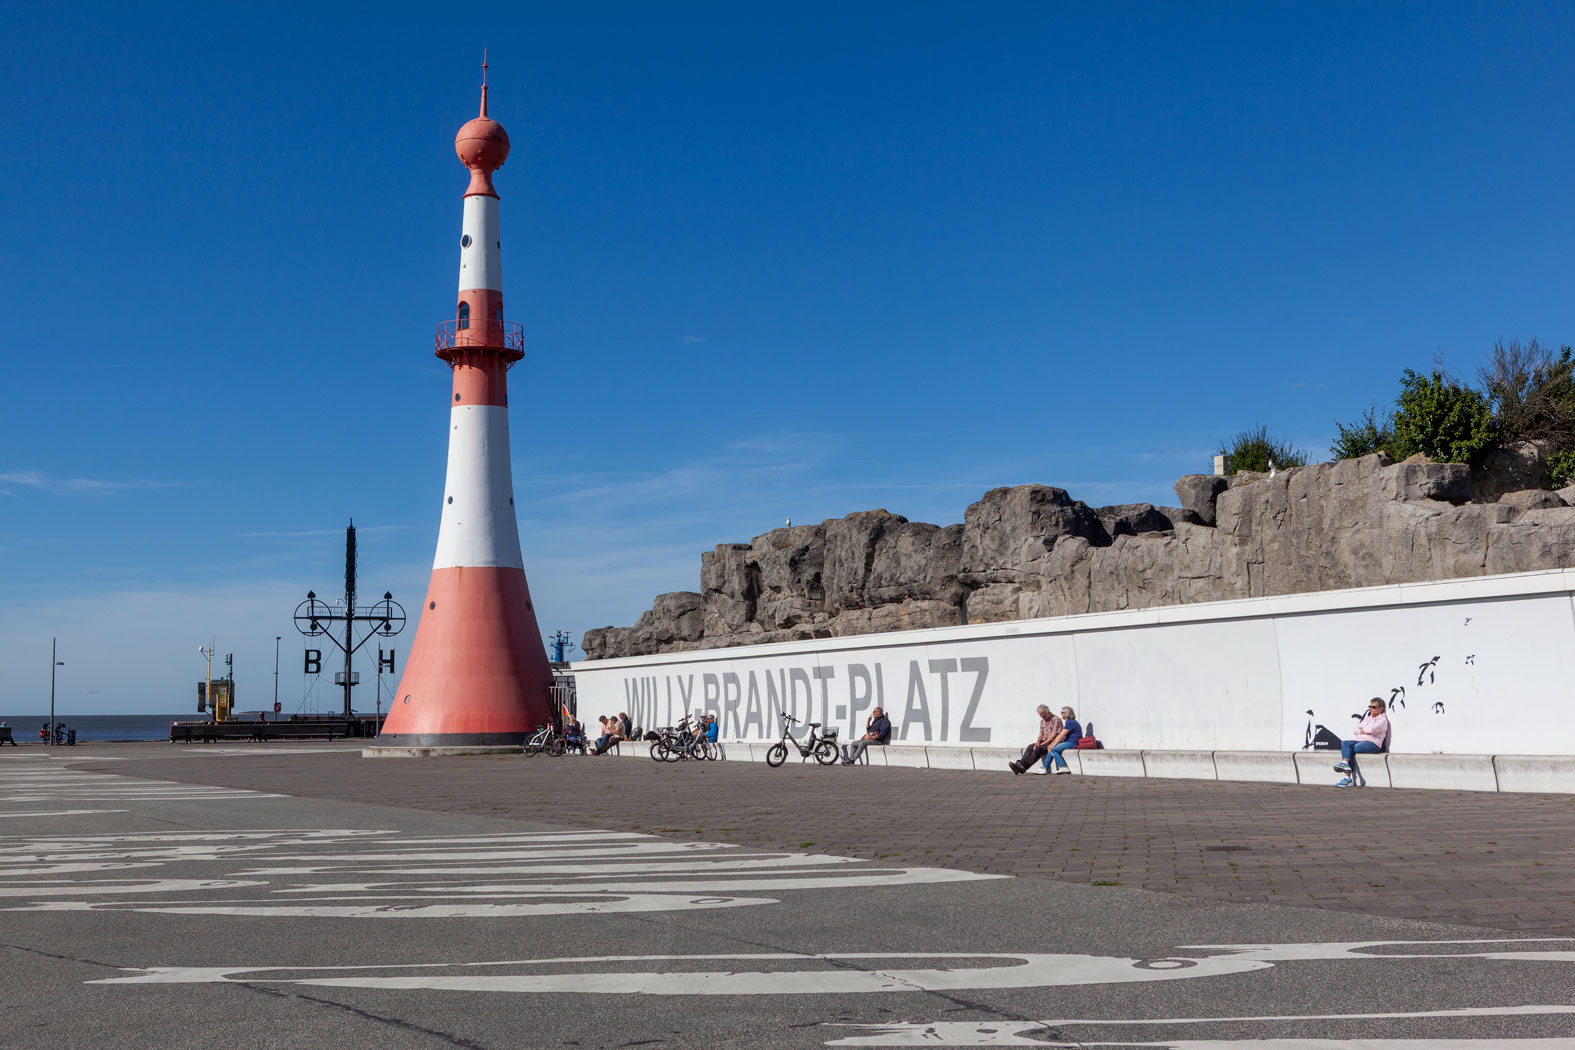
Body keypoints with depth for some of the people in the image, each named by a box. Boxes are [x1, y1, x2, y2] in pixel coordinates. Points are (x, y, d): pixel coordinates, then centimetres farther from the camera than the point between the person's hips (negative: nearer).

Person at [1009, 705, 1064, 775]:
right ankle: (1020, 764, -37)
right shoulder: (1042, 721, 17)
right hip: (1045, 741, 8)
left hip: (1054, 742, -8)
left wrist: (1042, 743, -17)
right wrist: (1038, 742, -6)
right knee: (1031, 747, -19)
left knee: (1038, 749, -31)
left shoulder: (1056, 720, -10)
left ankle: (1023, 767, -36)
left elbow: (1054, 736, -15)